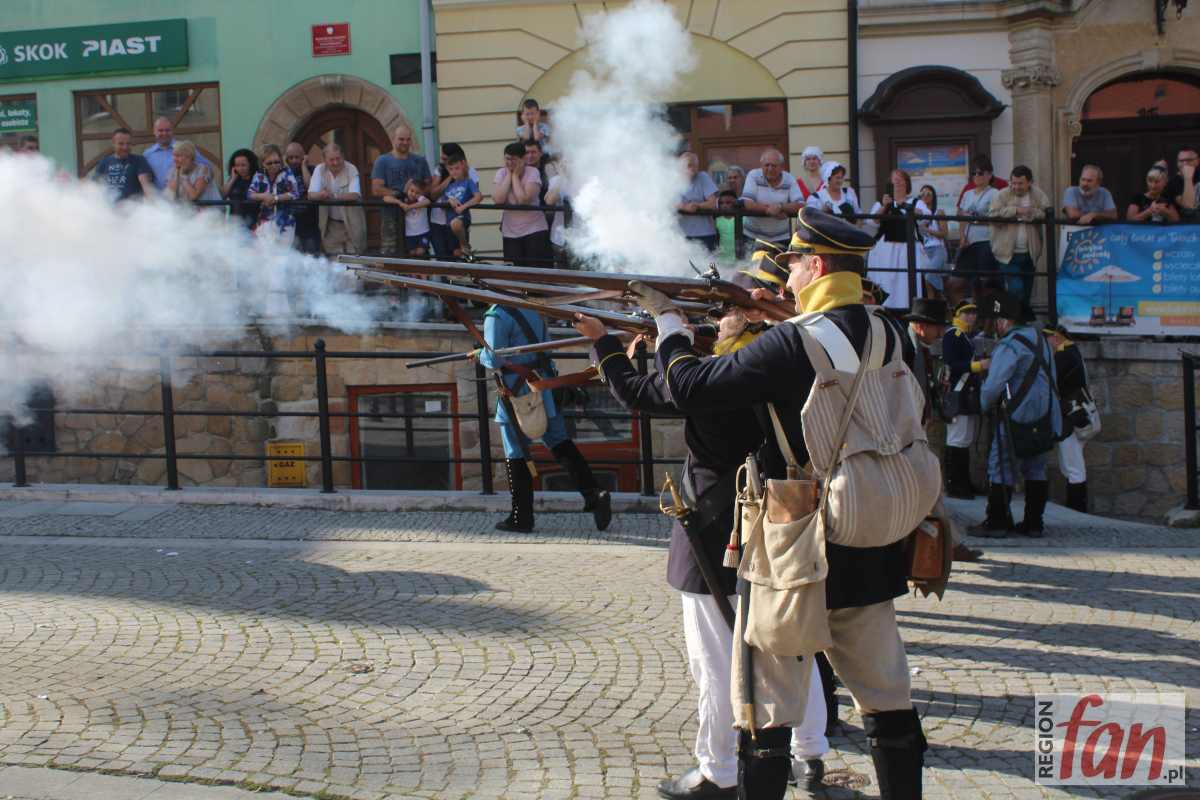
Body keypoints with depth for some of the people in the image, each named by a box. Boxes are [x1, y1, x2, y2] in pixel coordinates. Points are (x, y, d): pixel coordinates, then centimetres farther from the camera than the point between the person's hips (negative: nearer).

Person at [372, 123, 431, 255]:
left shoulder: (420, 161, 16)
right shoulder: (382, 161, 5)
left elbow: (429, 186, 11)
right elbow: (376, 190, -6)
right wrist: (402, 193, -10)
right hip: (392, 215, -3)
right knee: (389, 254, -8)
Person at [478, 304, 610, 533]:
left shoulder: (496, 316, -13)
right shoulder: (532, 312, 12)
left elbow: (494, 359, -16)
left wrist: (479, 355, 3)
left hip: (517, 393, -7)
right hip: (544, 391, 7)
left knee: (516, 454, 2)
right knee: (560, 443, 8)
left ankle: (521, 518, 8)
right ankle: (594, 493, -6)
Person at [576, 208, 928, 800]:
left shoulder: (793, 344, -18)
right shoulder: (892, 337, 2)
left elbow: (687, 388, -16)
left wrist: (667, 320, 2)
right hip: (873, 550, 6)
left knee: (768, 704, 5)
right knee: (887, 697, 16)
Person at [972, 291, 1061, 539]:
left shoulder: (1009, 346, -16)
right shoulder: (1039, 338, 13)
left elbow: (993, 385, -21)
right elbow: (1051, 377, 18)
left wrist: (985, 405, -4)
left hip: (1016, 417, -8)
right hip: (1044, 415, 8)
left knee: (1001, 468, 0)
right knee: (1036, 469, 13)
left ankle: (996, 523, 2)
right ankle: (1033, 523, 15)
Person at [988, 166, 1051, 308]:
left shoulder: (1038, 195, 4)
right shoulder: (1003, 195, -1)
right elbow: (993, 215, -13)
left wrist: (1030, 213, -21)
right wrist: (1015, 210, -17)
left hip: (1029, 253, 3)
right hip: (1008, 253, -3)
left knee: (1027, 292, 15)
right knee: (1016, 290, -15)